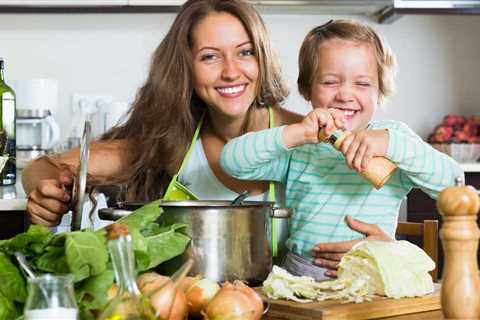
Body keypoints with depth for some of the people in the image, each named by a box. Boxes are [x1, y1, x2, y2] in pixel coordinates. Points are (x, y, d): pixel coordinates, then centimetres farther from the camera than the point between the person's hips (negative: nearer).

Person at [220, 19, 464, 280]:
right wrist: (295, 134, -16)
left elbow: (452, 183, -10)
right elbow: (231, 161, -5)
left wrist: (389, 143, -23)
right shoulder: (297, 149, 6)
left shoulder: (394, 137, 3)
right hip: (298, 278, 1)